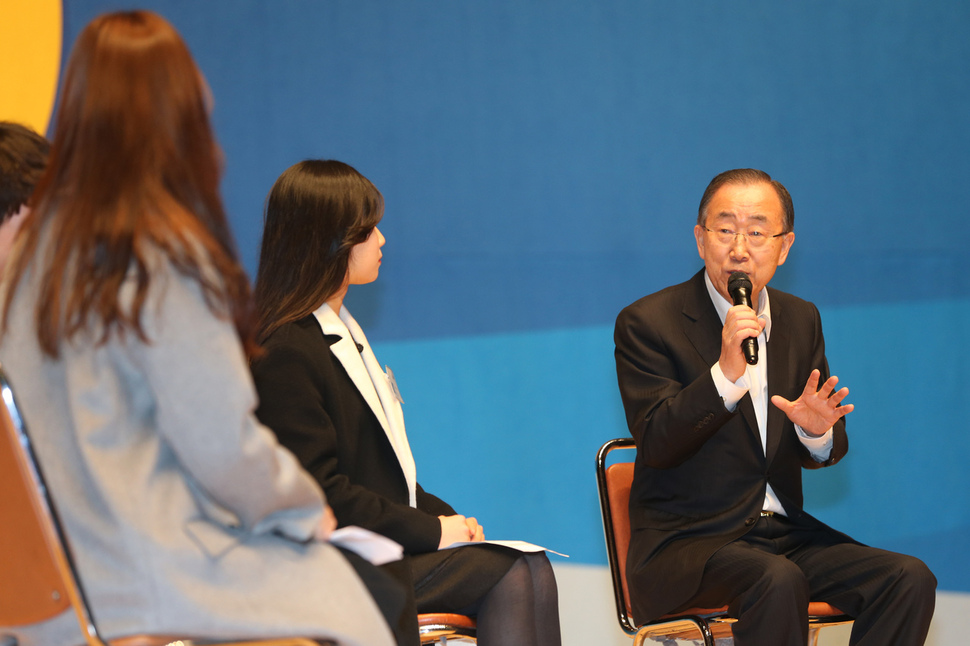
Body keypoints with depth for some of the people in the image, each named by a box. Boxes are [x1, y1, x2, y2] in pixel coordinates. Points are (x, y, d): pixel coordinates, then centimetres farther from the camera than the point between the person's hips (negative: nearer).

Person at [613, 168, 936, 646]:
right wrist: (725, 374, -28)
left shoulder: (801, 319, 11)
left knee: (909, 580, -16)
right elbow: (656, 445, -16)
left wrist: (817, 431, -10)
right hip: (685, 542, -6)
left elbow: (822, 454, 15)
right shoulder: (647, 323, -6)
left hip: (783, 533, 6)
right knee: (779, 582, -35)